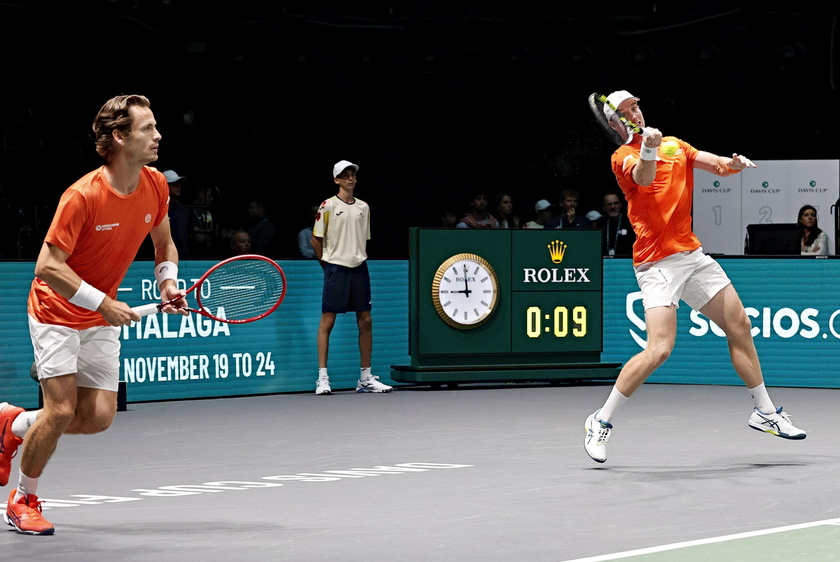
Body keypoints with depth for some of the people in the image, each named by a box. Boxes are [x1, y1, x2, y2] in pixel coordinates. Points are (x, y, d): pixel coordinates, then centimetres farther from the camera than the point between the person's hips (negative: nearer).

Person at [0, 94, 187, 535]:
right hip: (57, 311, -6)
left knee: (98, 417, 0)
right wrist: (103, 302, -28)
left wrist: (167, 282, -6)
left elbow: (163, 242, 12)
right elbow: (47, 266, -25)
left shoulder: (156, 186, -6)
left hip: (103, 316, 6)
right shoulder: (83, 196, -27)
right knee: (62, 409, -12)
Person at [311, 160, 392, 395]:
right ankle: (322, 378, -3)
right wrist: (328, 263, 4)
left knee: (365, 321, 4)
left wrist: (357, 258, 10)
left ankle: (366, 378, 11)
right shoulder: (328, 206, -4)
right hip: (336, 269, -5)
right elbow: (316, 239, 0)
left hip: (359, 268, 5)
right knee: (327, 321, -4)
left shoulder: (363, 207, 11)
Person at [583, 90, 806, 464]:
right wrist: (647, 151, -50)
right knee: (659, 349, -19)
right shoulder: (623, 156, -7)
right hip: (657, 263, -7)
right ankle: (601, 422, -6)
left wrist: (734, 164, -14)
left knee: (740, 327, 12)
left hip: (692, 255, 7)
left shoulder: (675, 145, 15)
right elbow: (644, 178, -28)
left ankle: (764, 412, 27)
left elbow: (716, 164, 10)